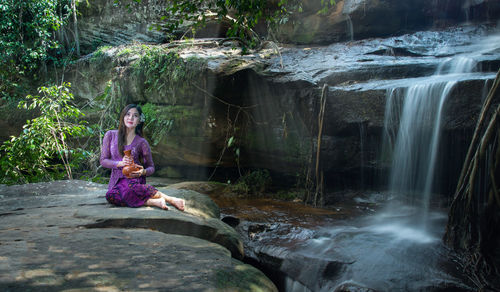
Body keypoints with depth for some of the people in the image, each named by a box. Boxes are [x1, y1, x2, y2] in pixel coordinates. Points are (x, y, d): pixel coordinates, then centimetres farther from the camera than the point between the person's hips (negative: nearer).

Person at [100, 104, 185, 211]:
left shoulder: (141, 142, 2)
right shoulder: (110, 135, 6)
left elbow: (151, 167, 9)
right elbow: (103, 160, 6)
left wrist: (143, 172, -15)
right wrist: (120, 163, -13)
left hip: (134, 179, -2)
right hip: (116, 181, 2)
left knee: (128, 187, -39)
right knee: (111, 196, -35)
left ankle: (170, 199, -32)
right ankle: (155, 202, -33)